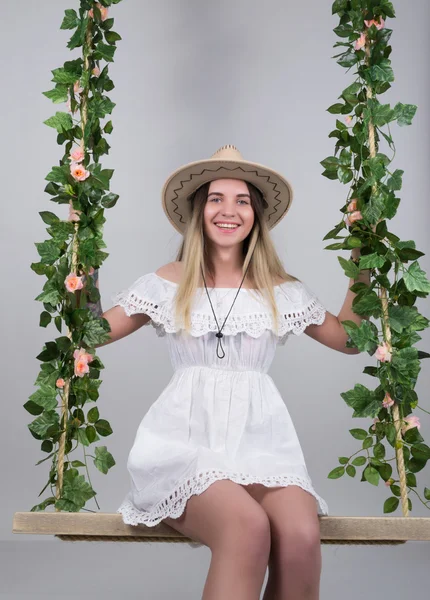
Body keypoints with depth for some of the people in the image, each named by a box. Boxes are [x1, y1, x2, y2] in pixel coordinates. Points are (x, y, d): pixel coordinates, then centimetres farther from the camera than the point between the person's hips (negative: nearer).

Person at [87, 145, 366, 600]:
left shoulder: (282, 290, 14)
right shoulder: (167, 283, 11)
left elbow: (348, 340, 22)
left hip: (259, 439, 2)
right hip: (187, 440, -1)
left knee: (302, 539, -31)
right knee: (248, 527, -34)